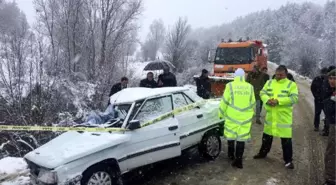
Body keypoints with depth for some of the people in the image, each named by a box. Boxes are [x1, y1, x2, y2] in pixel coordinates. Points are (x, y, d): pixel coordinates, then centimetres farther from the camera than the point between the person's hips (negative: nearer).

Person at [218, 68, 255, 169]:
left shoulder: (230, 85, -6)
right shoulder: (250, 87, 3)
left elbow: (224, 101, -5)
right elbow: (252, 103, 10)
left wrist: (221, 113, 7)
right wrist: (251, 114, 26)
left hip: (232, 116, -1)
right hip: (245, 117, 2)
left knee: (231, 135, 16)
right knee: (241, 137, 4)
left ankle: (231, 155, 31)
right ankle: (238, 160, 4)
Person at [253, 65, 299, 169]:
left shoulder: (291, 84, -6)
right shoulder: (269, 82, 7)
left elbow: (294, 98, -16)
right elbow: (262, 93, 2)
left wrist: (278, 101, -25)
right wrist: (267, 100, -19)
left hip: (284, 116, -4)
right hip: (270, 115, 4)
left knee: (286, 139, 2)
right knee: (267, 136, 18)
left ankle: (288, 160, 15)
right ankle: (263, 153, 37)